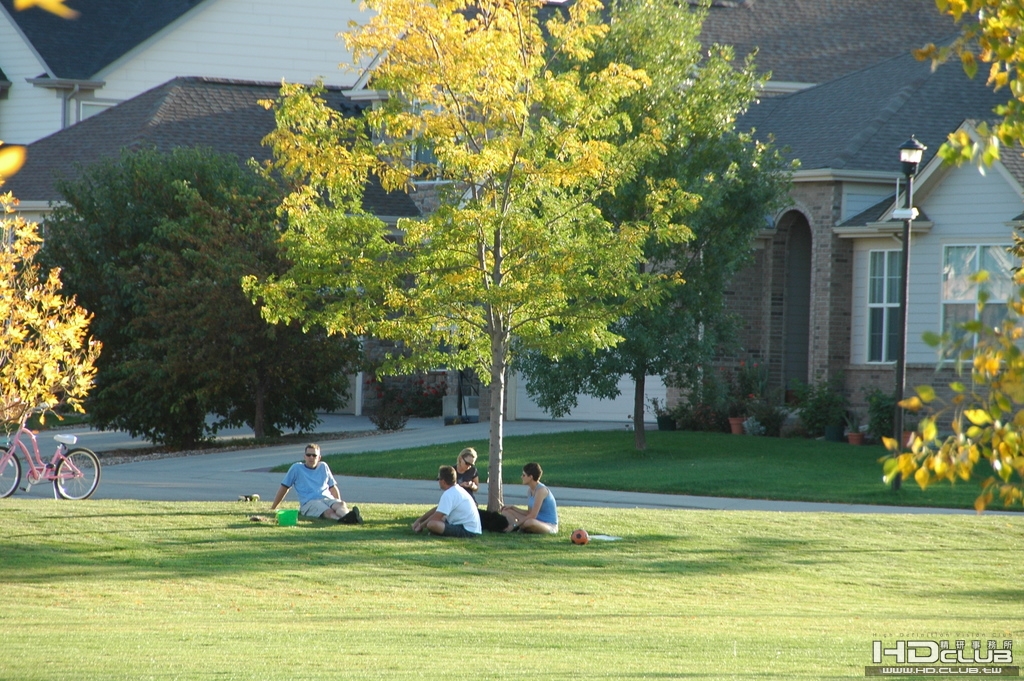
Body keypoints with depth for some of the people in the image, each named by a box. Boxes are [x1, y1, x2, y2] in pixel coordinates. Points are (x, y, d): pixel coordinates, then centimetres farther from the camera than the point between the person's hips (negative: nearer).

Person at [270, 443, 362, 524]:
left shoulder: (323, 467, 23)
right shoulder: (296, 468, 12)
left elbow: (333, 487, 28)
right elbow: (284, 487, 16)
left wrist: (340, 504, 18)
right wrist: (272, 509, 17)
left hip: (327, 499, 4)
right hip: (309, 502, -4)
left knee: (341, 505, -34)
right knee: (328, 511, -38)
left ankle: (347, 517, -68)